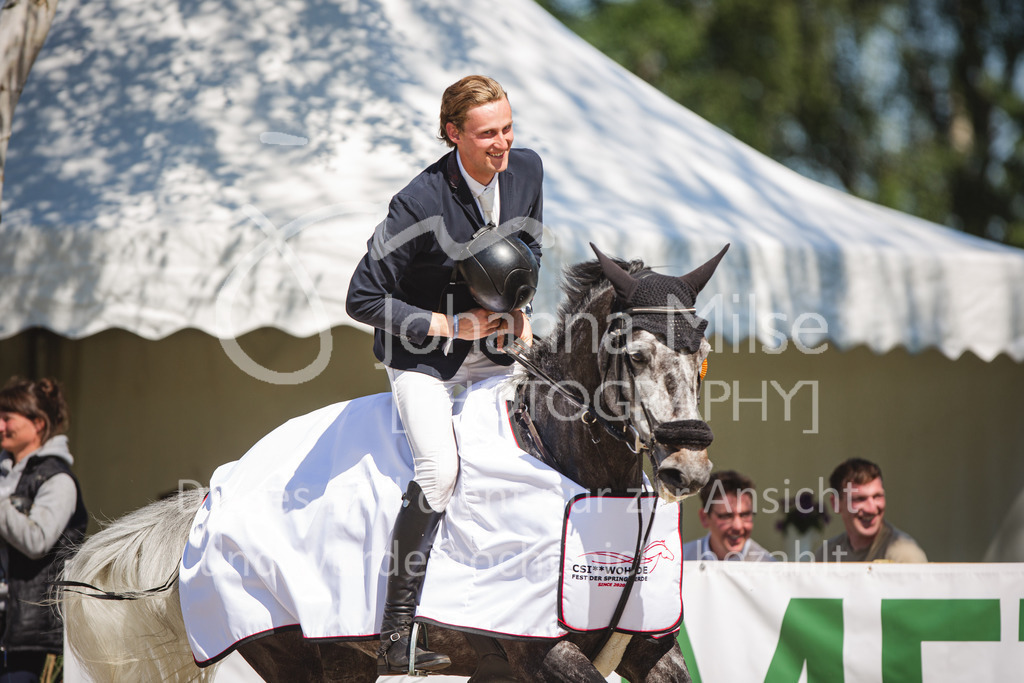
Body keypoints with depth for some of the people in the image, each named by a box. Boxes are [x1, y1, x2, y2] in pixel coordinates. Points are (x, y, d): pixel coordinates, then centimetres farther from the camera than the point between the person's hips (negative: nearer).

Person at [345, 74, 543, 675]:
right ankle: (396, 636, -22)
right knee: (439, 469, -26)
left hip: (493, 342, 7)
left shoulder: (526, 169, -6)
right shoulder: (420, 203, -25)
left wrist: (520, 308, -3)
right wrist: (451, 326, -22)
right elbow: (363, 299, -21)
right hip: (423, 353, -7)